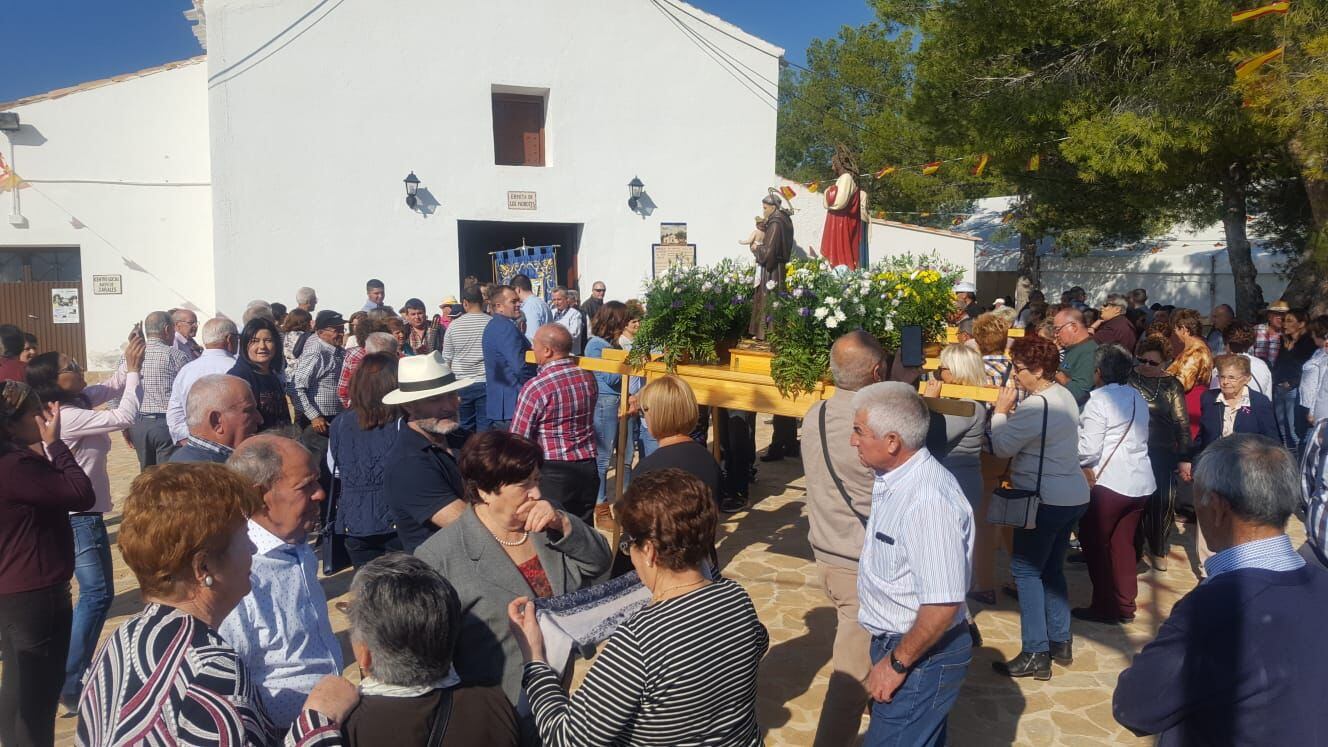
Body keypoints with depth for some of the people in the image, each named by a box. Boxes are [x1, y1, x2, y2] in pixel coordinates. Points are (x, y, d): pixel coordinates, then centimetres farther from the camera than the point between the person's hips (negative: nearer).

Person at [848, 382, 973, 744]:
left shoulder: (929, 501, -29)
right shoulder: (892, 479, 1)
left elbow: (943, 605, -30)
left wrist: (897, 663, -18)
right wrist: (891, 652, 16)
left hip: (921, 657, -9)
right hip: (893, 643, 9)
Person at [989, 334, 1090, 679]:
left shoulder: (1037, 405, -22)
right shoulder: (1064, 395, 10)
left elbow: (1002, 447, -17)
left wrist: (1001, 411, -5)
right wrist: (1012, 414, 0)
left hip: (1047, 501, -10)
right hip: (1073, 495, 10)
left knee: (1026, 570, -2)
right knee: (1052, 569, 19)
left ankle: (1035, 655, -1)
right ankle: (1060, 642, 26)